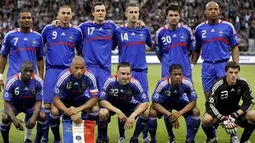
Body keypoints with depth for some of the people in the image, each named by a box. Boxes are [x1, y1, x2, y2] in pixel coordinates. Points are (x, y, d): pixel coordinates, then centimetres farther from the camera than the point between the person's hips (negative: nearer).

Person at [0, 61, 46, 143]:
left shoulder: (38, 81, -24)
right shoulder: (11, 82, -30)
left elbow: (38, 102, -17)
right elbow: (7, 103, -24)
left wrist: (34, 117, -35)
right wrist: (14, 119, -39)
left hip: (31, 105, 1)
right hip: (14, 105, -1)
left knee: (43, 116, -26)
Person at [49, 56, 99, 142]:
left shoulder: (90, 77, -27)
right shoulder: (64, 76, -32)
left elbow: (95, 98, -21)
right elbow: (56, 99, -28)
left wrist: (78, 109, -36)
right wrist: (70, 113, -42)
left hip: (79, 98, 2)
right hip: (64, 99, -2)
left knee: (95, 110, -25)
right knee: (54, 111, -32)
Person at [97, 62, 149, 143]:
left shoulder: (134, 83, -27)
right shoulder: (110, 81, -29)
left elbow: (145, 103, -24)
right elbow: (102, 100, -23)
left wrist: (132, 116, -38)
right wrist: (118, 112, -34)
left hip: (128, 105, 1)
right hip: (111, 105, -1)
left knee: (144, 113, -24)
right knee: (102, 113, -34)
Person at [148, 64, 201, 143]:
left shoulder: (187, 83, -30)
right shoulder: (162, 84, -35)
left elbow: (193, 102, -21)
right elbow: (155, 103, -30)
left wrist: (179, 113, -36)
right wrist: (169, 114, -42)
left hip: (180, 101, 2)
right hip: (164, 102, -2)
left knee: (195, 112, -22)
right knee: (152, 112, -29)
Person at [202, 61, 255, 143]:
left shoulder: (243, 83, -16)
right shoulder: (218, 85, -24)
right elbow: (210, 104, -26)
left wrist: (235, 115, -24)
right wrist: (223, 119, -37)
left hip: (234, 110, 3)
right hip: (219, 112, -3)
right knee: (206, 120, -35)